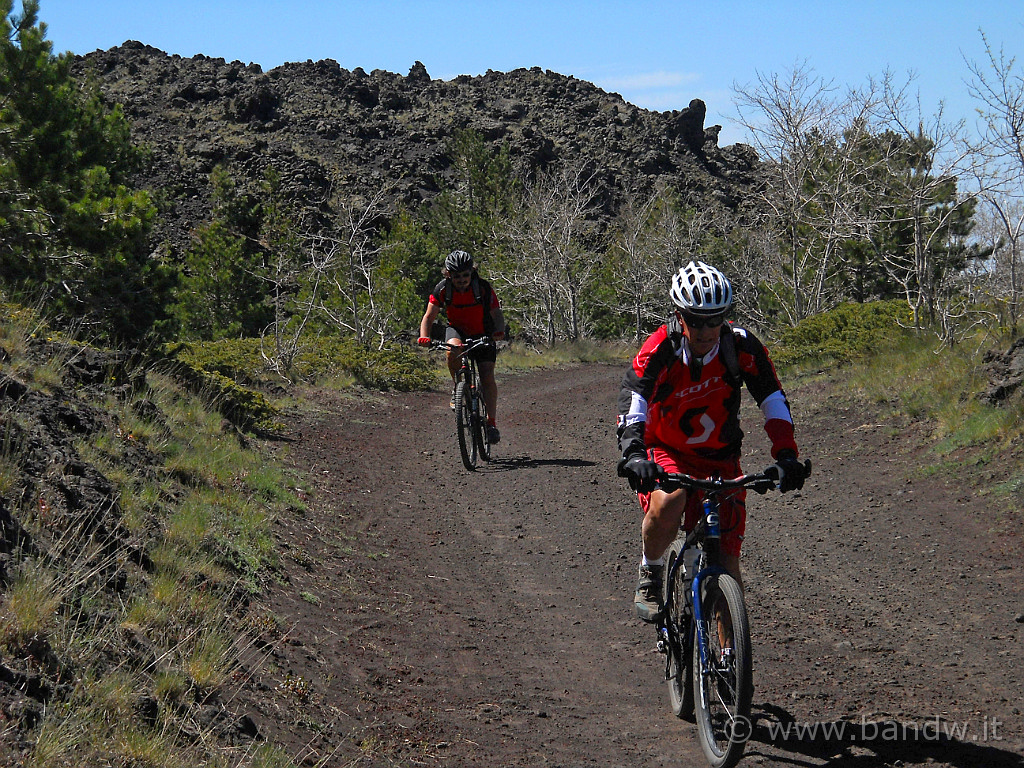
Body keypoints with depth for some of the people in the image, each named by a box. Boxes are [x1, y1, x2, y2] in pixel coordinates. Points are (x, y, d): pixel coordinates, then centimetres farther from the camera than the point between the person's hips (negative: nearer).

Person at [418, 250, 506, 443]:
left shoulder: (483, 288, -21)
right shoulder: (442, 289, -18)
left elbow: (497, 314, -21)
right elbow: (429, 316, -13)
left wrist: (499, 331, -42)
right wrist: (424, 336, -32)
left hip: (482, 334, -1)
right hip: (457, 330, 1)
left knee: (487, 375, -15)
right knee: (453, 348, -35)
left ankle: (492, 422, -3)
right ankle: (457, 387, -11)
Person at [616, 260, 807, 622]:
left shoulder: (741, 346, -18)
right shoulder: (660, 348, -24)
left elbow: (773, 400, -17)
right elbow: (632, 397, -37)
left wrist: (786, 456, -32)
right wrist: (633, 453, -54)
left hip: (719, 458, 2)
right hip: (664, 451, -2)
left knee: (727, 566, -5)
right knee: (668, 503, -36)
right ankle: (650, 573, -6)